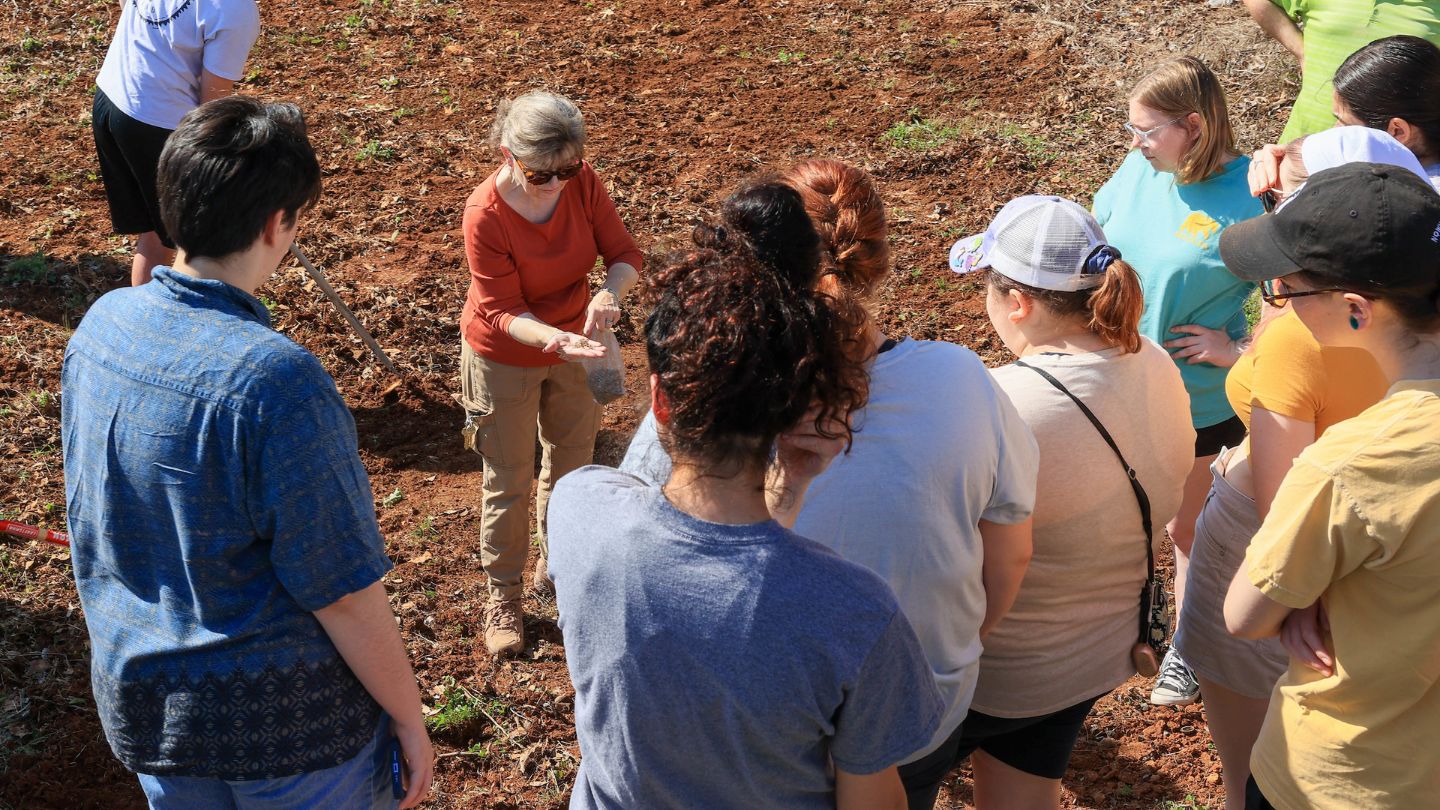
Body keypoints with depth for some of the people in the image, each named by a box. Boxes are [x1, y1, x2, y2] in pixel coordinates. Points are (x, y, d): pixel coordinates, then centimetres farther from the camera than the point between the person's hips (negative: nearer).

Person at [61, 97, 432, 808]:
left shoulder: (101, 324, -6)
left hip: (137, 697, 7)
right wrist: (408, 717, -8)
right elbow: (343, 590, -23)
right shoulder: (272, 380, -29)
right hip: (284, 721, -6)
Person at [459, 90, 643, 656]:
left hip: (570, 342, 5)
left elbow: (624, 253, -12)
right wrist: (553, 339, -44)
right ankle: (503, 595, 28)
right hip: (505, 358, -5)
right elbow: (504, 312, -25)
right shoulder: (486, 215, -30)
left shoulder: (581, 182, -19)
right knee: (509, 481, 8)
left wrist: (609, 293, -34)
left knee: (572, 462, 21)